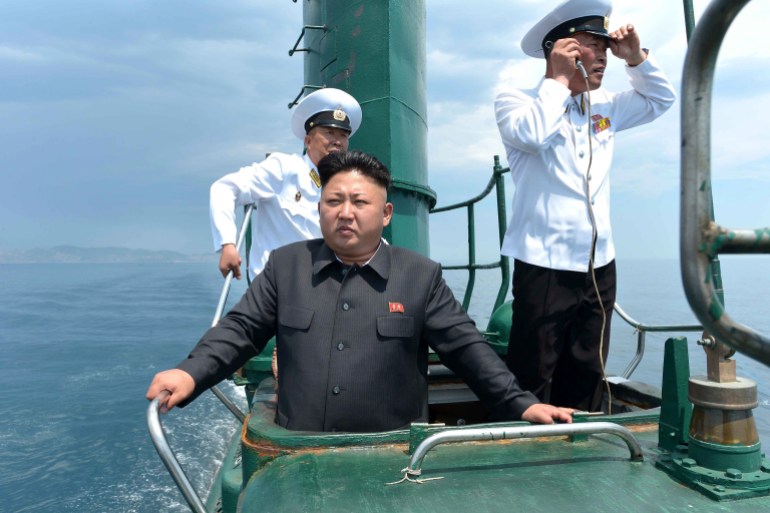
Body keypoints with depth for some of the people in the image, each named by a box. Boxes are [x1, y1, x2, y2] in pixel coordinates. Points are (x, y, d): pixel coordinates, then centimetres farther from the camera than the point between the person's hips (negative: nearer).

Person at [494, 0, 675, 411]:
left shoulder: (604, 105, 15)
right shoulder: (515, 100, -3)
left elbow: (659, 100, 28)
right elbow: (531, 134, -23)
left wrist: (636, 58, 12)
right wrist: (558, 80, -11)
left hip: (599, 265, 7)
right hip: (546, 266, -6)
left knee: (585, 383, 16)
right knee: (532, 385, -3)